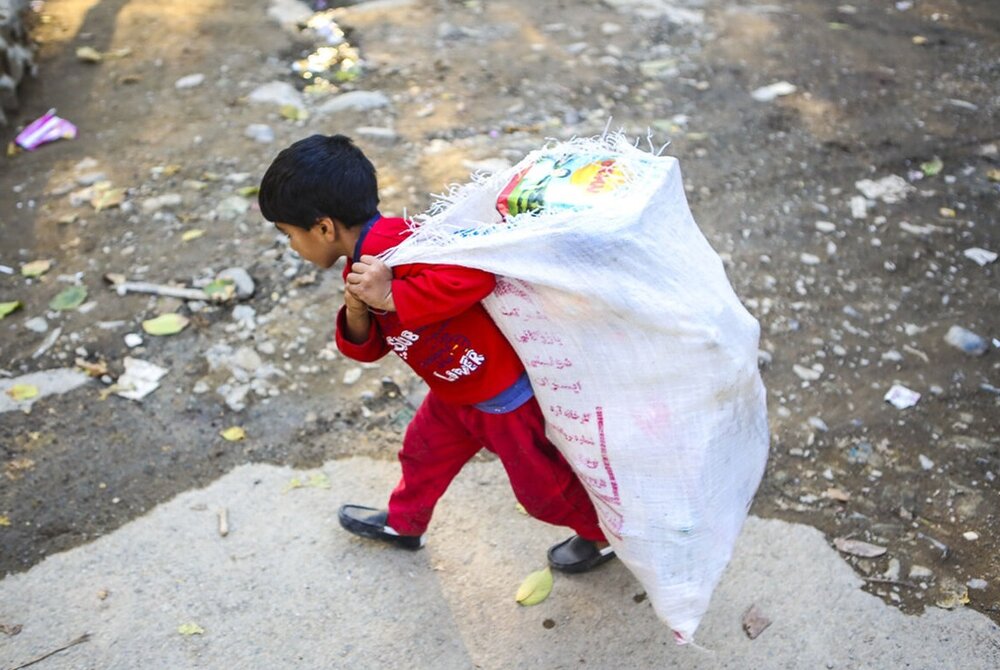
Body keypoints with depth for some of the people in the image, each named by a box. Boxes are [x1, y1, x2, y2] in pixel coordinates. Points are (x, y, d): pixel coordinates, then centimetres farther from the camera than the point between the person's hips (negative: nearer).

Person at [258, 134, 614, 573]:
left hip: (507, 392, -9)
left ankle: (603, 532, 41)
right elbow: (367, 350, 3)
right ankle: (404, 522, 57)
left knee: (542, 485, 13)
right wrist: (357, 311, -18)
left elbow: (473, 276, -41)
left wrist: (392, 298, -36)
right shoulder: (361, 265, 2)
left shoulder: (391, 244, -31)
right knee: (424, 451, 29)